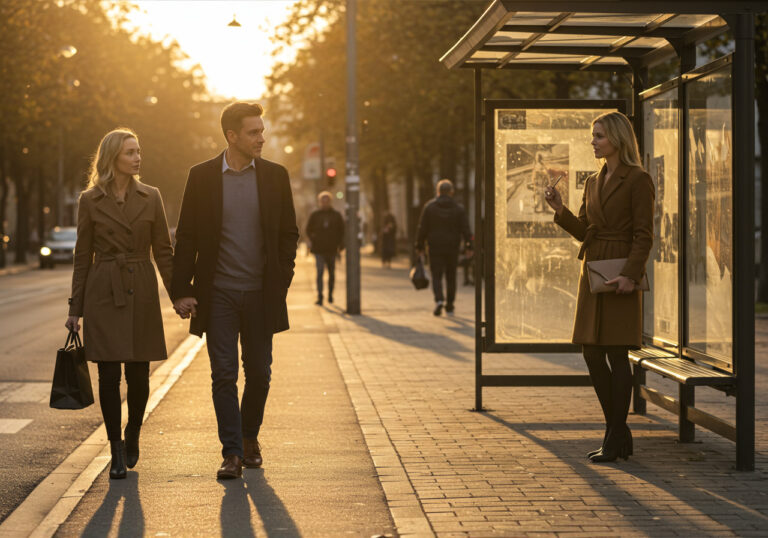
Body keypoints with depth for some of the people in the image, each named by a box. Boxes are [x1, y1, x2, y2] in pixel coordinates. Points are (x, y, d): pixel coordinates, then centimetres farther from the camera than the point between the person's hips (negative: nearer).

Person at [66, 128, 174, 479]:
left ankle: (132, 438, 26)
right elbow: (83, 257, 5)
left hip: (141, 292, 1)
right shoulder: (90, 201, 2)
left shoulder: (150, 197, 5)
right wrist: (75, 308, 3)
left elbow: (163, 251, 7)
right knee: (109, 375, -4)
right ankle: (117, 452, 5)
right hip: (104, 293, -1)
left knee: (138, 374, 3)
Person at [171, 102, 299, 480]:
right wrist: (181, 289, -4)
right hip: (218, 293, -1)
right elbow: (186, 236, 2)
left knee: (259, 372, 8)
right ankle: (232, 452, 1)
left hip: (261, 293, 2)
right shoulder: (202, 176, 0)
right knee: (223, 374, -3)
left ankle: (250, 437, 29)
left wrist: (282, 282, 0)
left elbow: (288, 233, 9)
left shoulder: (275, 176, 3)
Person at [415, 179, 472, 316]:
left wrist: (419, 246, 6)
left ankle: (439, 300, -24)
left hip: (435, 247, -1)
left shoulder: (429, 207, -2)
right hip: (452, 247, 1)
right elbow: (465, 229, -3)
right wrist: (469, 246, -1)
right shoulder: (458, 209, 1)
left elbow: (422, 228, 0)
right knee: (451, 276, 12)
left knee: (436, 275, 0)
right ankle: (450, 306, 16)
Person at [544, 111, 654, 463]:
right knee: (592, 354, 6)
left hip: (620, 273, -8)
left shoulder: (637, 180, -7)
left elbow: (644, 235, -12)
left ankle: (614, 440, 2)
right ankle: (619, 434, 16)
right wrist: (560, 210, -2)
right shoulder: (594, 182, 15)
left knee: (616, 353, -5)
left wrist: (630, 275, -22)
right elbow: (583, 231, 15)